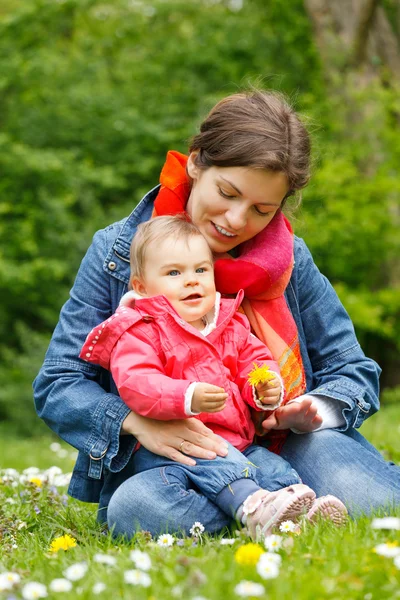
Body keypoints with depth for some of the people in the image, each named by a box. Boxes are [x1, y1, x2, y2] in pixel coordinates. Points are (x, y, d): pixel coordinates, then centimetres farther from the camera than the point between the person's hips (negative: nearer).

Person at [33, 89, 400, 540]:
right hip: (165, 459, 0)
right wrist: (138, 422, -23)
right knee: (136, 509, -37)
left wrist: (311, 411, -15)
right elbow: (57, 385, -3)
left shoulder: (290, 260, 3)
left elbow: (354, 372, 10)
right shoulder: (117, 252, -1)